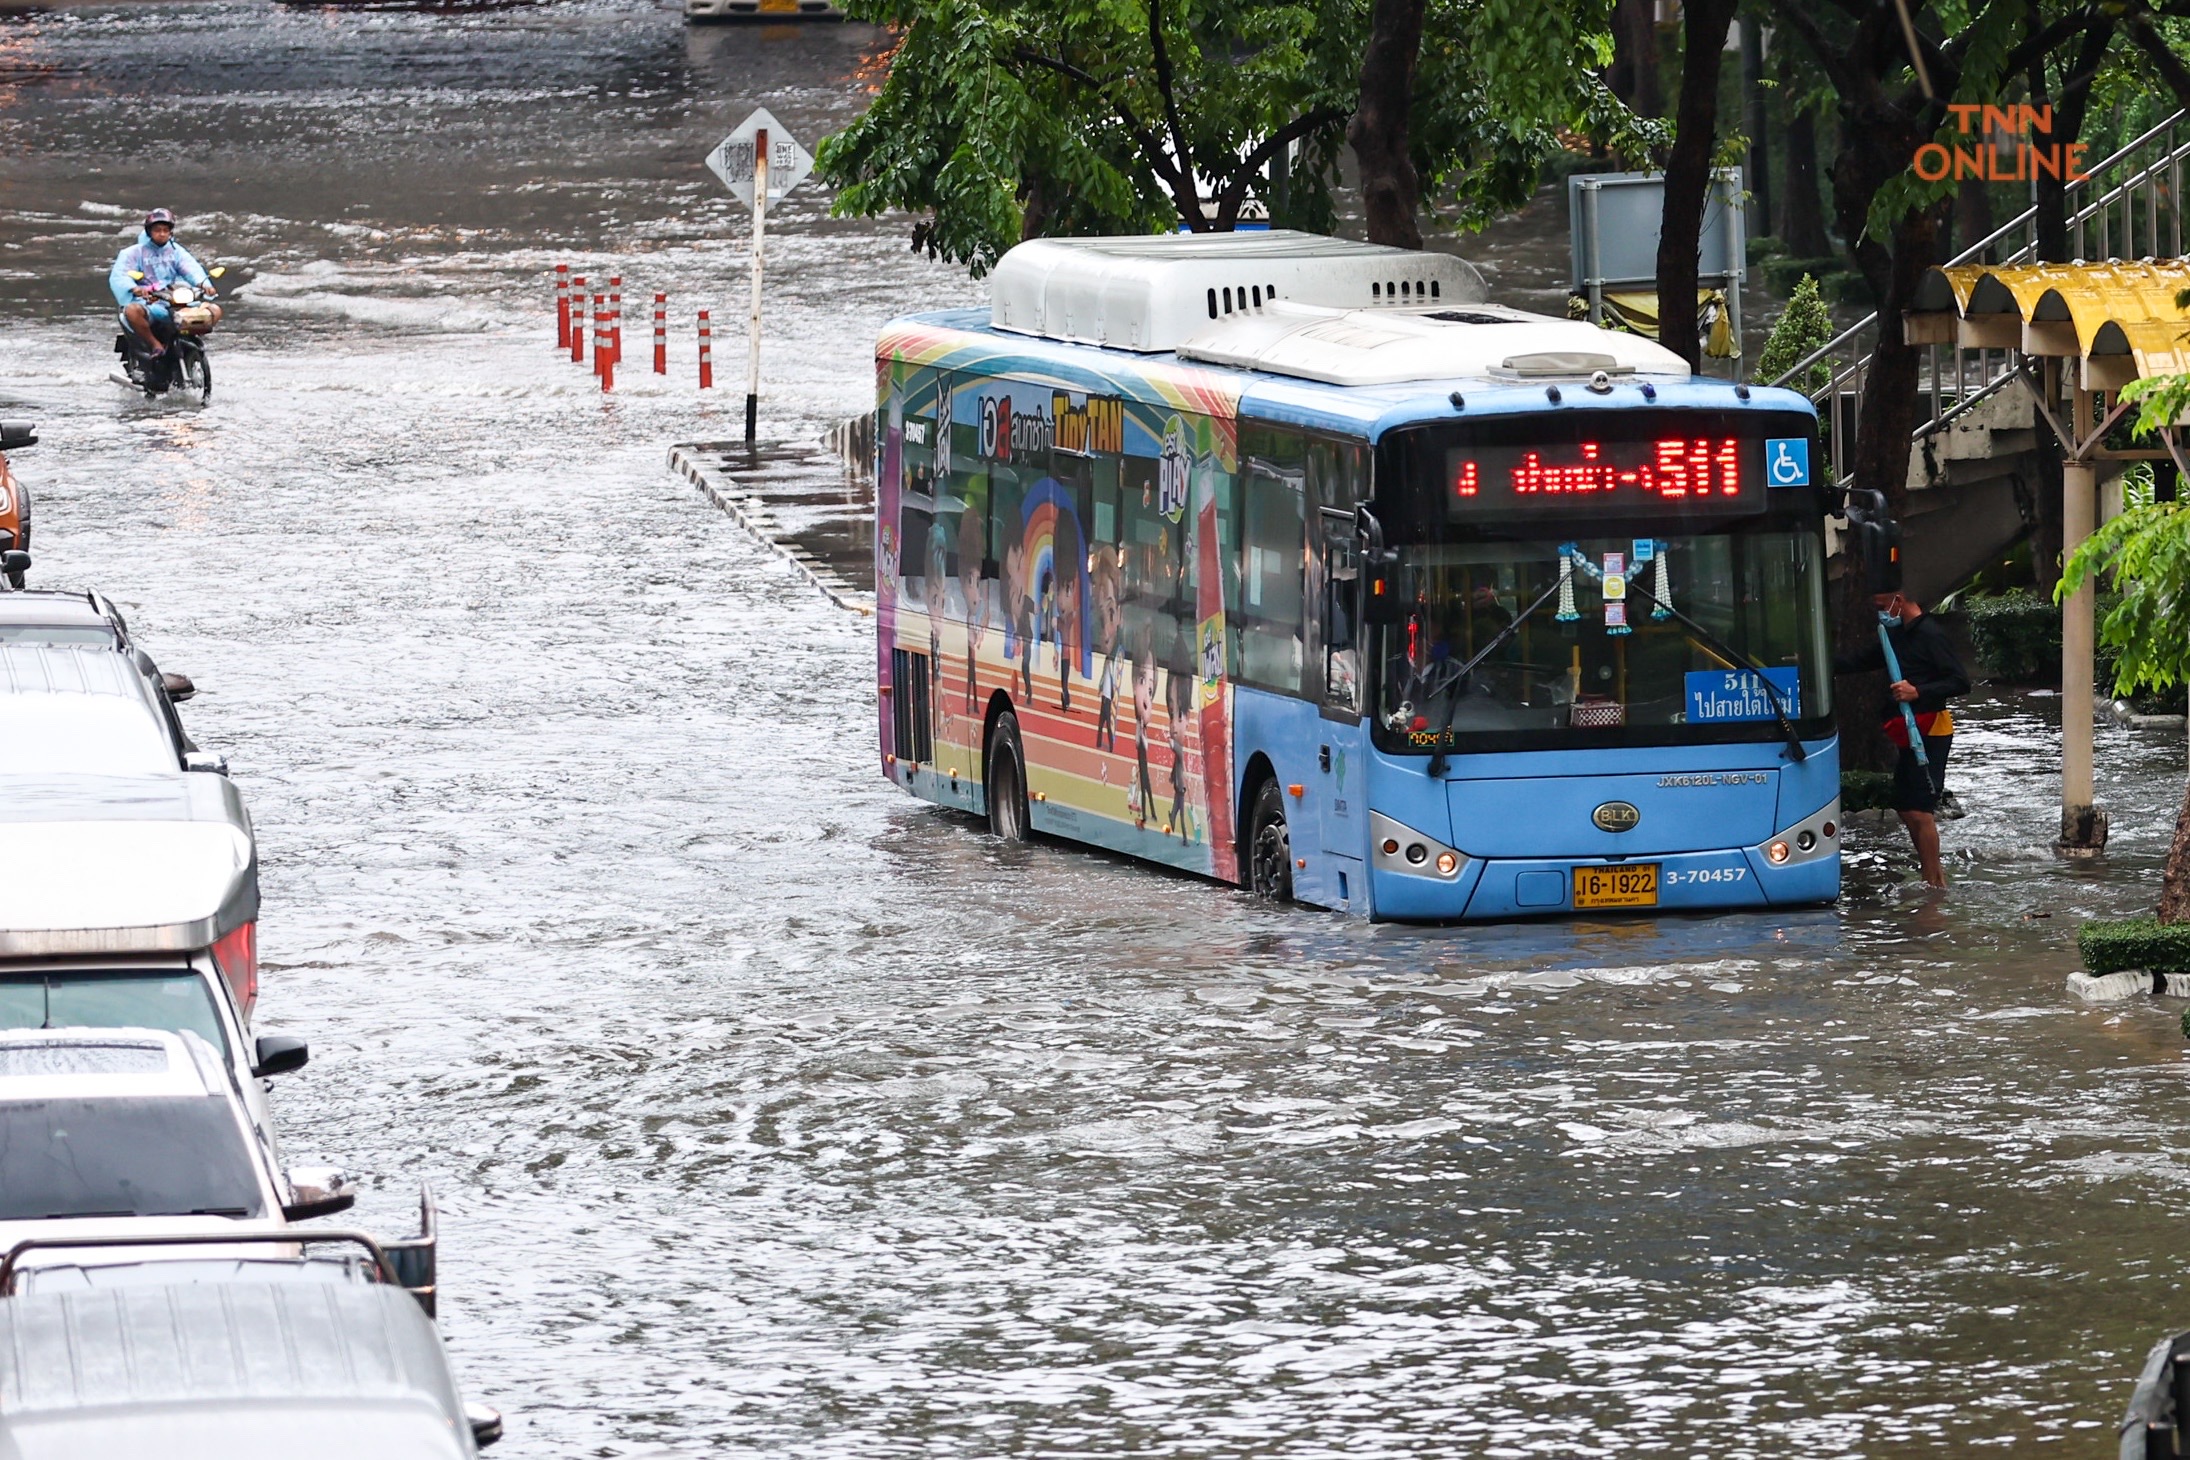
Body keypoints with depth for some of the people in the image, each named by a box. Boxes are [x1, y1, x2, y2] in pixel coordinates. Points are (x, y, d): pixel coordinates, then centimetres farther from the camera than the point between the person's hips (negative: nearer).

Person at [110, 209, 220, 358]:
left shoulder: (176, 250, 17)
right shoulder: (135, 252, 8)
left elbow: (191, 268, -1)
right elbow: (118, 276, -8)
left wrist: (203, 283, -24)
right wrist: (134, 288, -30)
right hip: (147, 303, -3)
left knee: (214, 310, -15)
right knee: (132, 311, -39)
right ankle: (154, 344, -19)